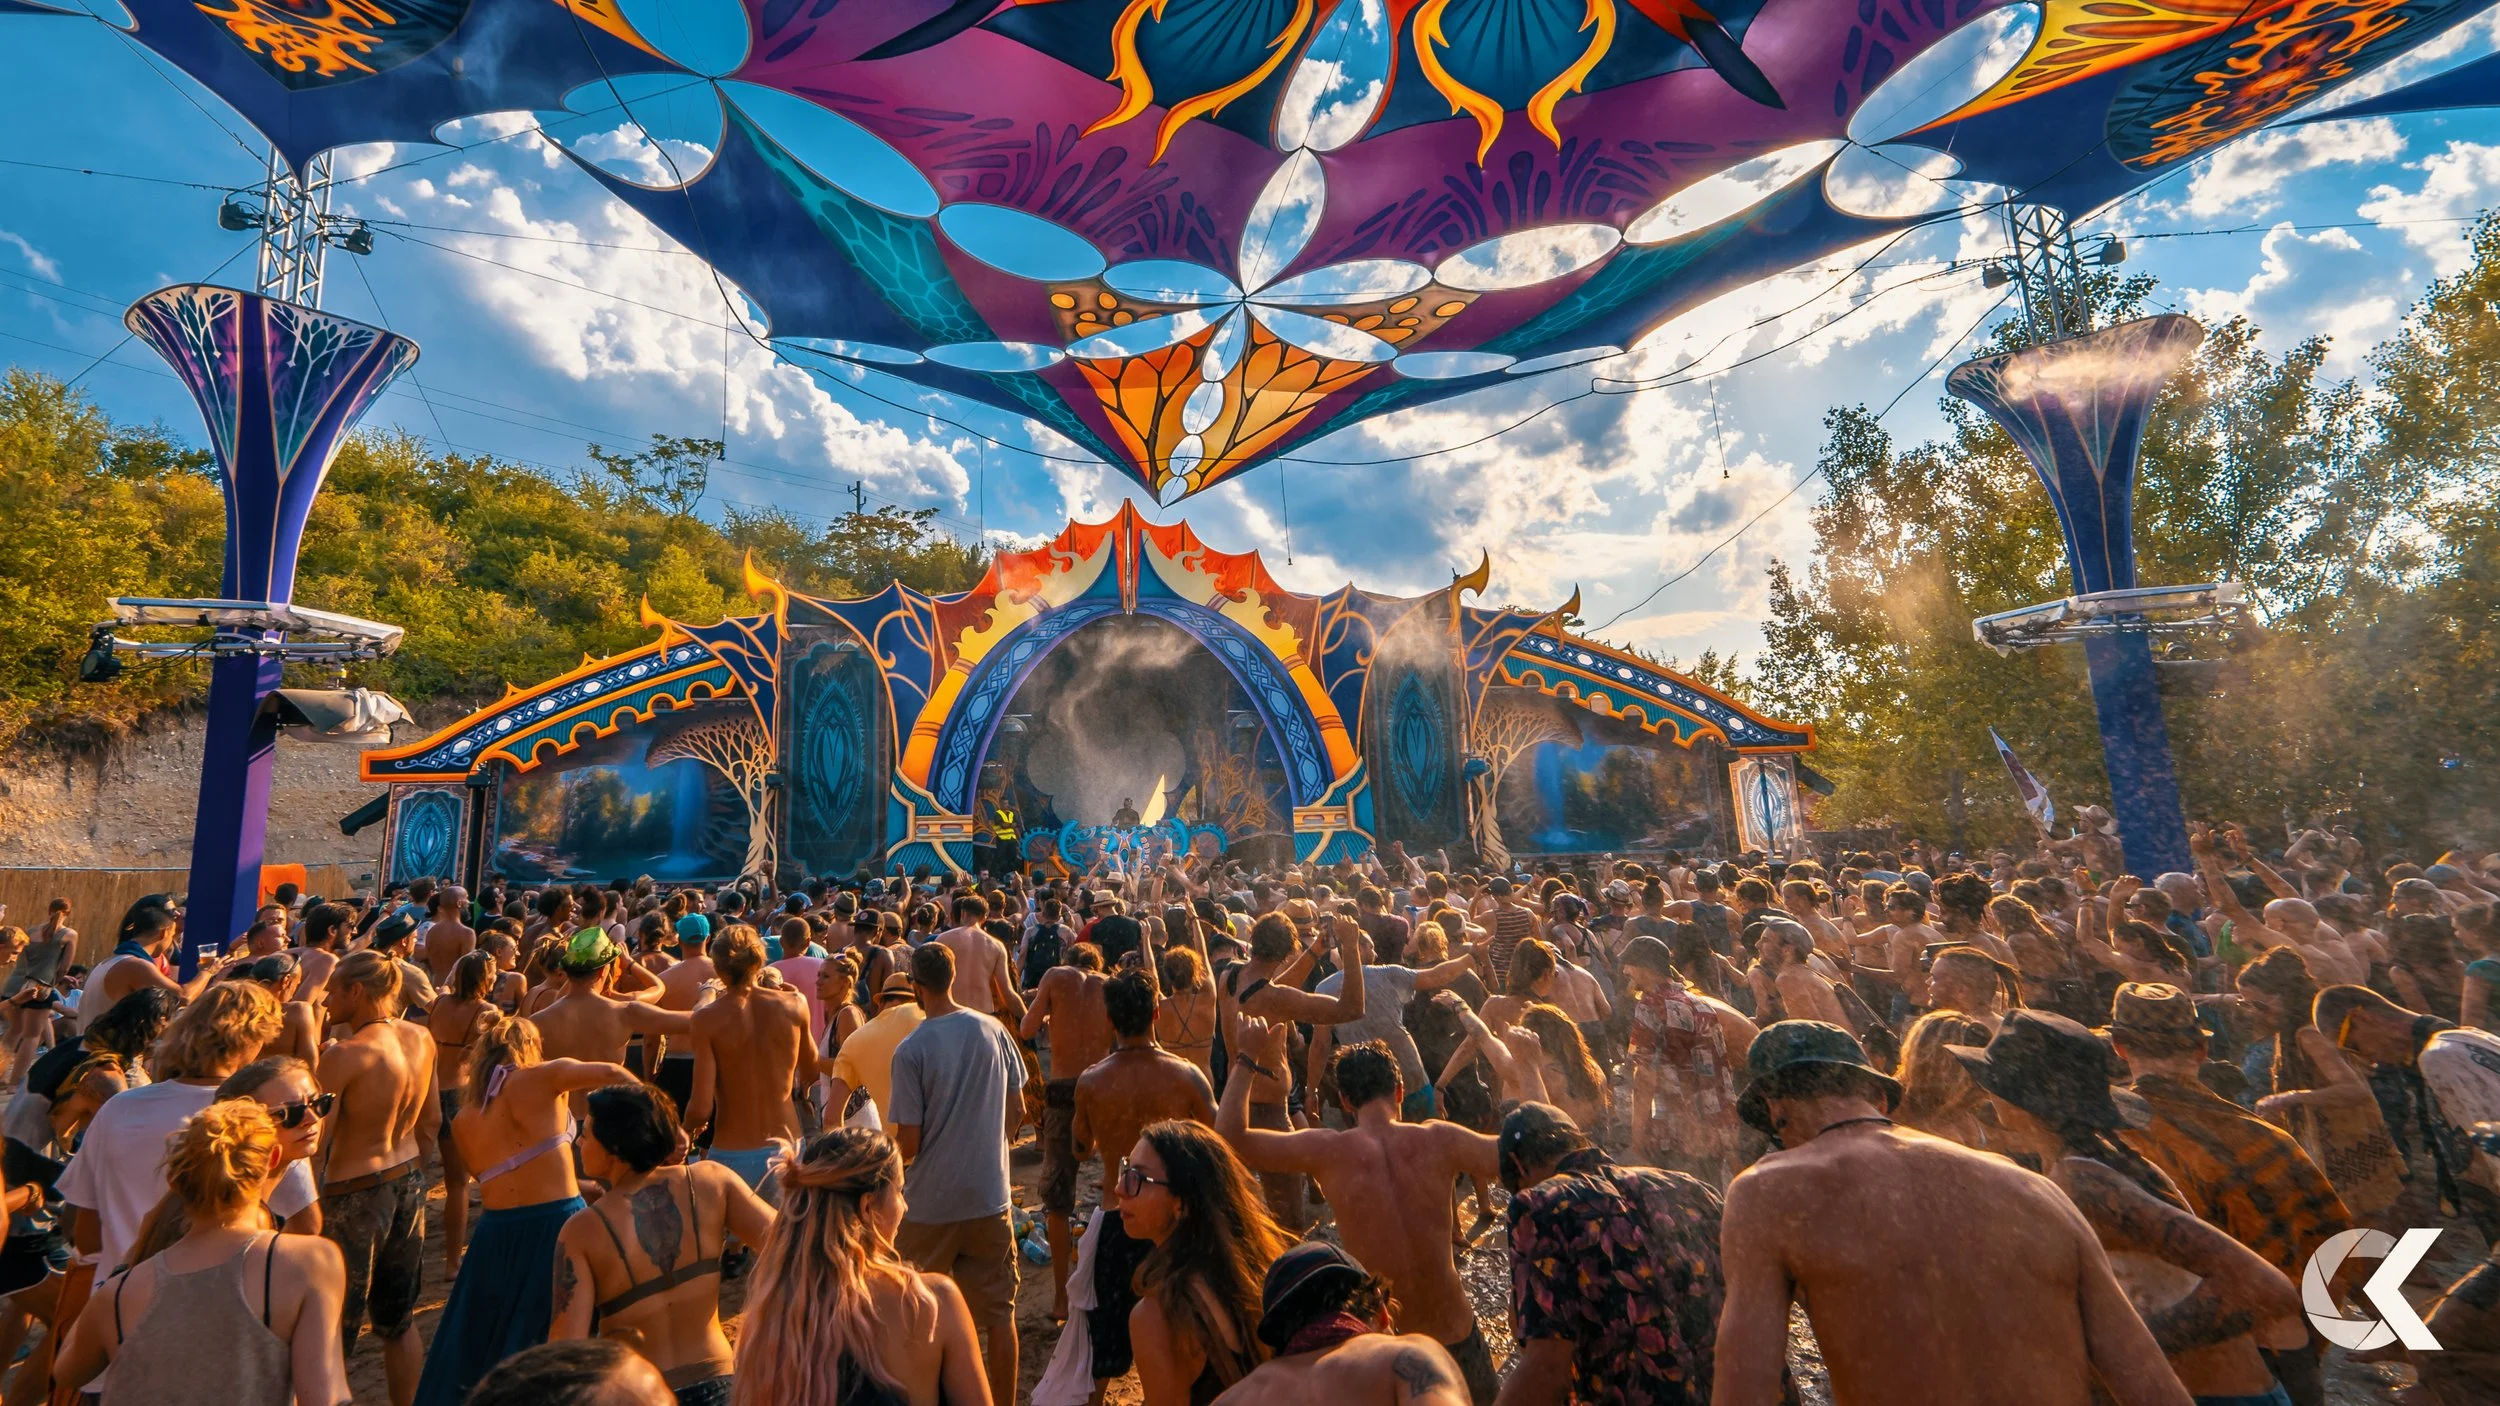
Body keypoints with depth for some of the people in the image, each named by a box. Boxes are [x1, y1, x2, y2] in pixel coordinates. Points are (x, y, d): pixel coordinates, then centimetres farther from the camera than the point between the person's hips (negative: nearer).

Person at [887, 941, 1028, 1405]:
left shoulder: (910, 1050, -16)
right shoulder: (993, 1030, -6)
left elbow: (909, 1144, -12)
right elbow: (1017, 1112, 3)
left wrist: (891, 1156, 9)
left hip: (930, 1203, -3)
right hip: (990, 1195, 3)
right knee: (999, 1311, 14)